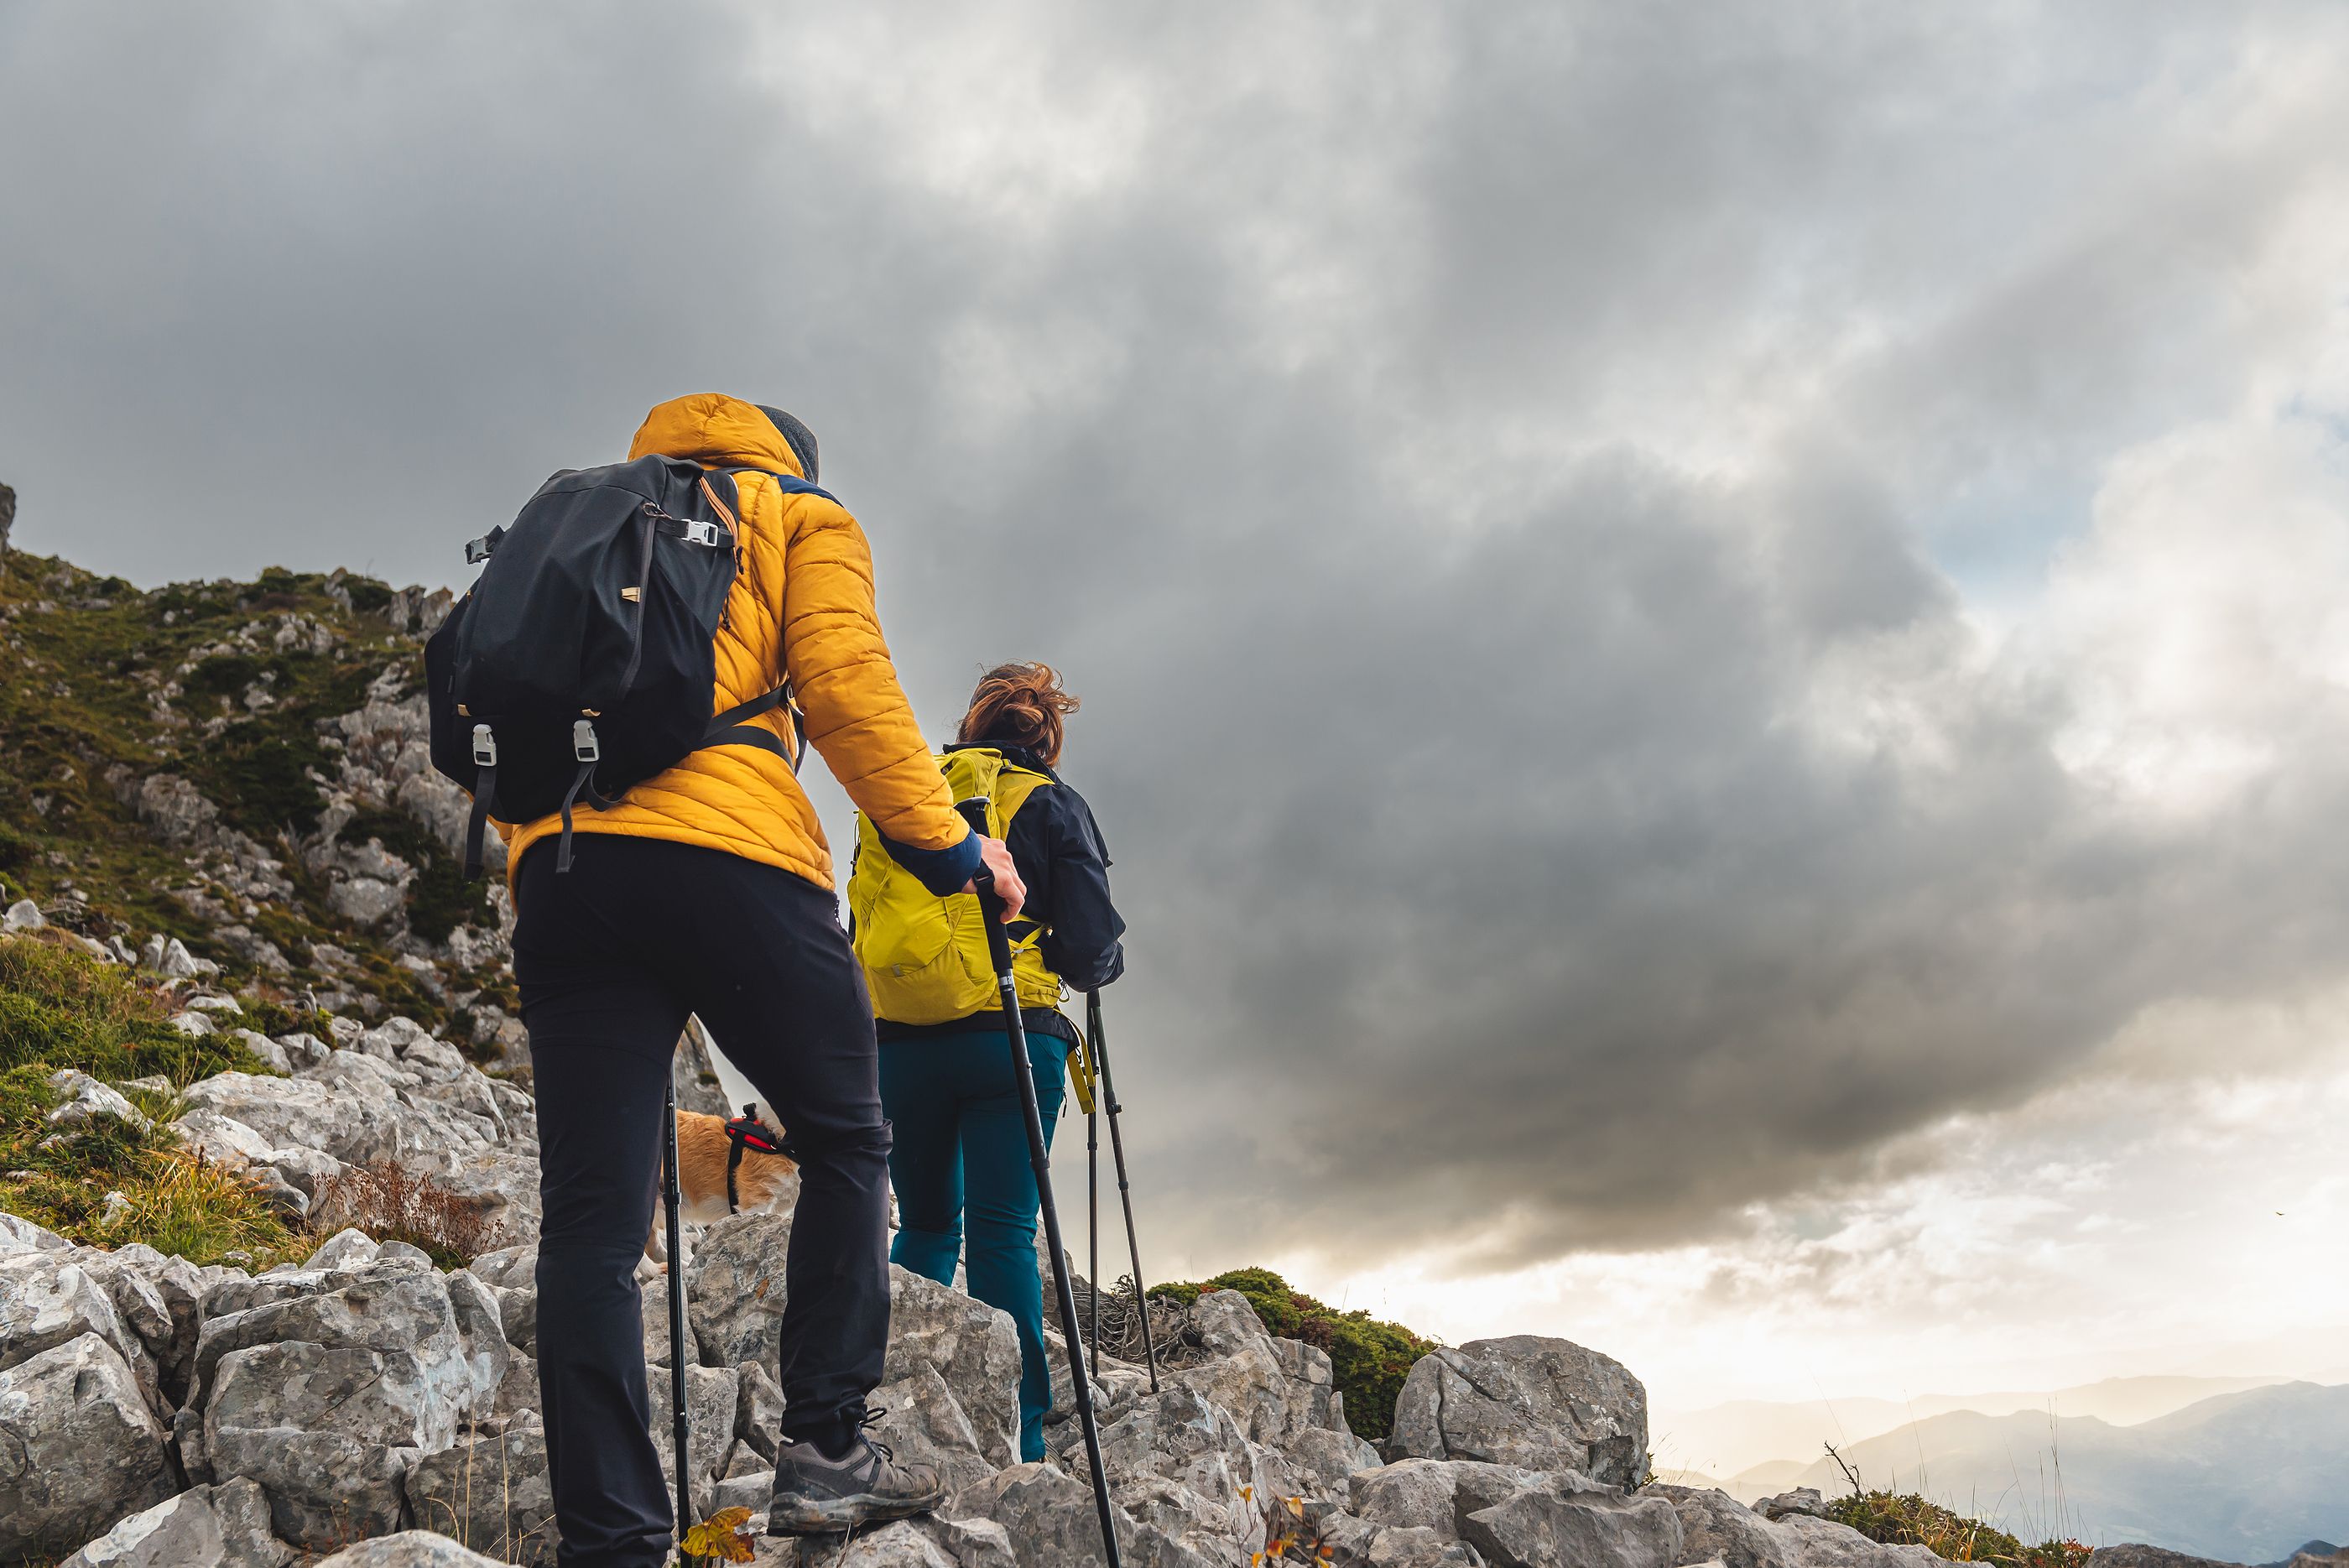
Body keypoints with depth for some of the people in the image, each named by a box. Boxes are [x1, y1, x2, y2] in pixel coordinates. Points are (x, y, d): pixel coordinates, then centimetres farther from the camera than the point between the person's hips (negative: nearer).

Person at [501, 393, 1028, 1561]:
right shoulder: (801, 515, 18)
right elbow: (842, 682, 0)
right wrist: (948, 843, 2)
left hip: (557, 863, 5)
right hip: (726, 851, -5)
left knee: (590, 1218, 1)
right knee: (845, 1144, 12)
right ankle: (824, 1447, 6)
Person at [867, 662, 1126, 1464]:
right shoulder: (1052, 804, 3)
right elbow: (1091, 947, -4)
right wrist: (1104, 963, 17)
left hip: (898, 1044, 3)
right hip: (1007, 1038, -3)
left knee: (925, 1226, 17)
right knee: (1002, 1232, -3)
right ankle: (1017, 1439, -7)